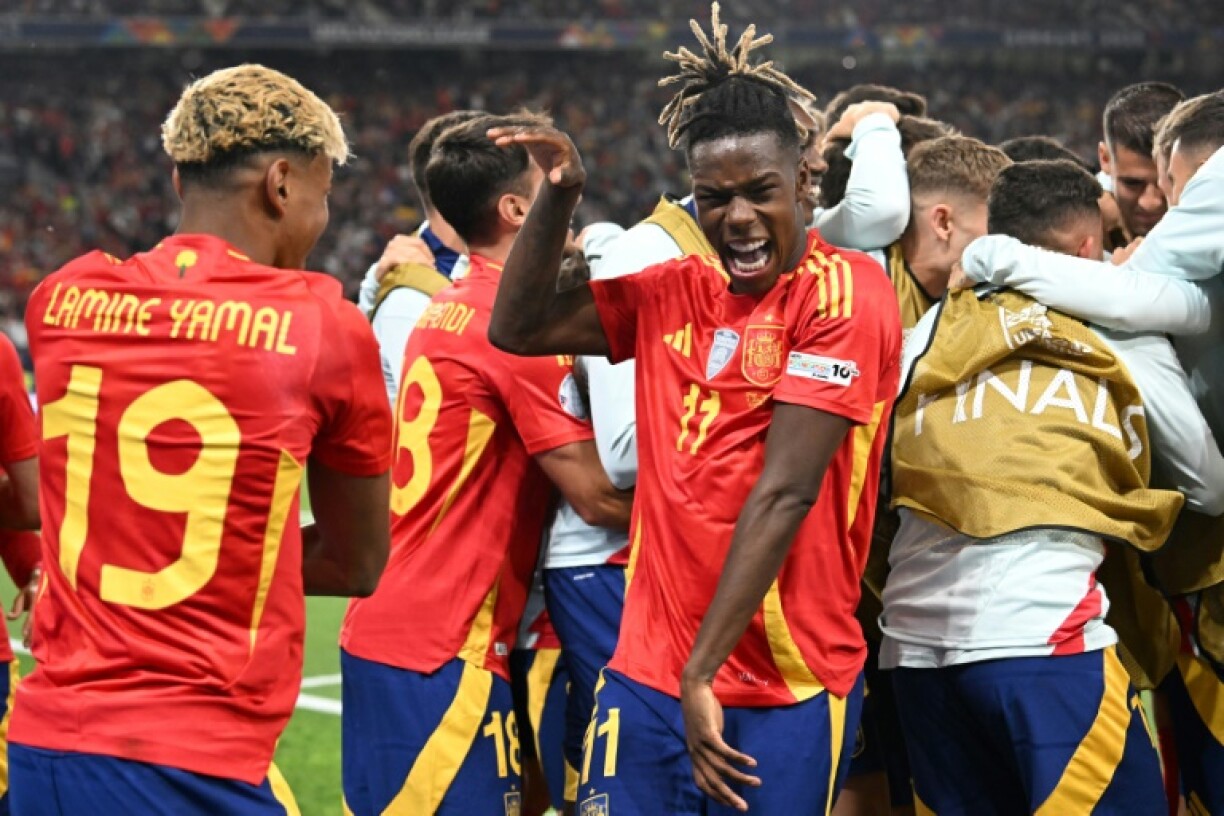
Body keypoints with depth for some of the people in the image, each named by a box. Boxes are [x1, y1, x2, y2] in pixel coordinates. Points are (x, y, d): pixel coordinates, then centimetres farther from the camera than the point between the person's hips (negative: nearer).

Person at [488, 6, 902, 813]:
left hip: (787, 692, -5)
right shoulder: (676, 292, 10)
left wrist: (701, 673, -17)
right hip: (647, 670, 5)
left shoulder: (844, 291, -9)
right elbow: (517, 328, 18)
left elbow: (784, 495, -15)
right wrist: (559, 196, 3)